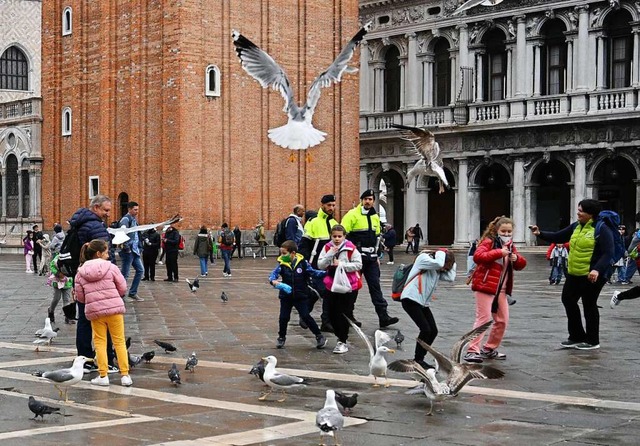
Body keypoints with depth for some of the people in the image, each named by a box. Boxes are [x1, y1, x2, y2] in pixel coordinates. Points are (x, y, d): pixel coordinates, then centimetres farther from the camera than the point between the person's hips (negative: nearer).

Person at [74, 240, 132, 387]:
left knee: (100, 342, 11)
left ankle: (103, 376, 8)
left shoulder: (81, 272, 4)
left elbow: (79, 296, 5)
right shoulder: (111, 267, -4)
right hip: (114, 308, -1)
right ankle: (125, 375, 7)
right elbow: (123, 288, -1)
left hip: (94, 311, 1)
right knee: (119, 341, 8)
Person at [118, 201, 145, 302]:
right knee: (125, 274, -5)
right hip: (128, 251, -9)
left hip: (135, 250, 9)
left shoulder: (134, 220, 18)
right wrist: (126, 246, -27)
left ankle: (133, 293, 16)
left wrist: (140, 248, 17)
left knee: (140, 270, 10)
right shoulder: (126, 219, -11)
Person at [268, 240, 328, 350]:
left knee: (306, 316, -5)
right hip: (286, 295, 2)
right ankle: (281, 337, 26)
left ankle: (319, 336, 8)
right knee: (283, 317, 4)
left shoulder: (302, 263, -8)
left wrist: (326, 273, -13)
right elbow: (274, 274, -14)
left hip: (301, 296, -2)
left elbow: (313, 272, -2)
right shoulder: (282, 264, -6)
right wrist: (273, 281, -37)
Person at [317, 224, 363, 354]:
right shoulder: (327, 248, 2)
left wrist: (342, 264, -19)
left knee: (344, 313, -1)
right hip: (331, 285, 4)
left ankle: (342, 341, 8)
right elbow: (320, 265, -3)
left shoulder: (351, 248, -9)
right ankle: (341, 337, 28)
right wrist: (330, 254, -17)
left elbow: (358, 265, -12)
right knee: (332, 314, 8)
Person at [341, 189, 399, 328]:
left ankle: (383, 317, -1)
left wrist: (376, 256, 20)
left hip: (371, 259, 6)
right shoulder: (352, 215, -8)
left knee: (375, 286, 2)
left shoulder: (375, 217, 14)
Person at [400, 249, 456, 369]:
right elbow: (438, 263, -25)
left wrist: (452, 263, 6)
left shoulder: (437, 270, 17)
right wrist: (441, 253, -8)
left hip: (423, 303, 9)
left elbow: (450, 278, 3)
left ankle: (419, 359, 15)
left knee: (433, 331, 4)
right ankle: (417, 360, -2)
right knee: (425, 329, -14)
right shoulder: (423, 258, -7)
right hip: (410, 299, -9)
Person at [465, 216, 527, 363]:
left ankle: (489, 349, 24)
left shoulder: (510, 246, 16)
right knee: (484, 318, -13)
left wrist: (516, 259, -7)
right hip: (485, 286, -8)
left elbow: (521, 265, 16)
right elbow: (478, 256, -24)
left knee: (502, 320, 10)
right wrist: (499, 252, -28)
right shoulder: (488, 242, -7)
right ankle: (472, 351, -12)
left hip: (501, 289, 8)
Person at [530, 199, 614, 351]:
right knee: (568, 300, 14)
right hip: (574, 274, 9)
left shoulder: (602, 229, -14)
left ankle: (592, 341, 16)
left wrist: (597, 270, -31)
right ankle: (577, 337, 26)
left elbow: (608, 253, -19)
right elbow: (557, 237, 13)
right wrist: (540, 234, 0)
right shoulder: (576, 226, 9)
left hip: (591, 276, -9)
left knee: (589, 306, 1)